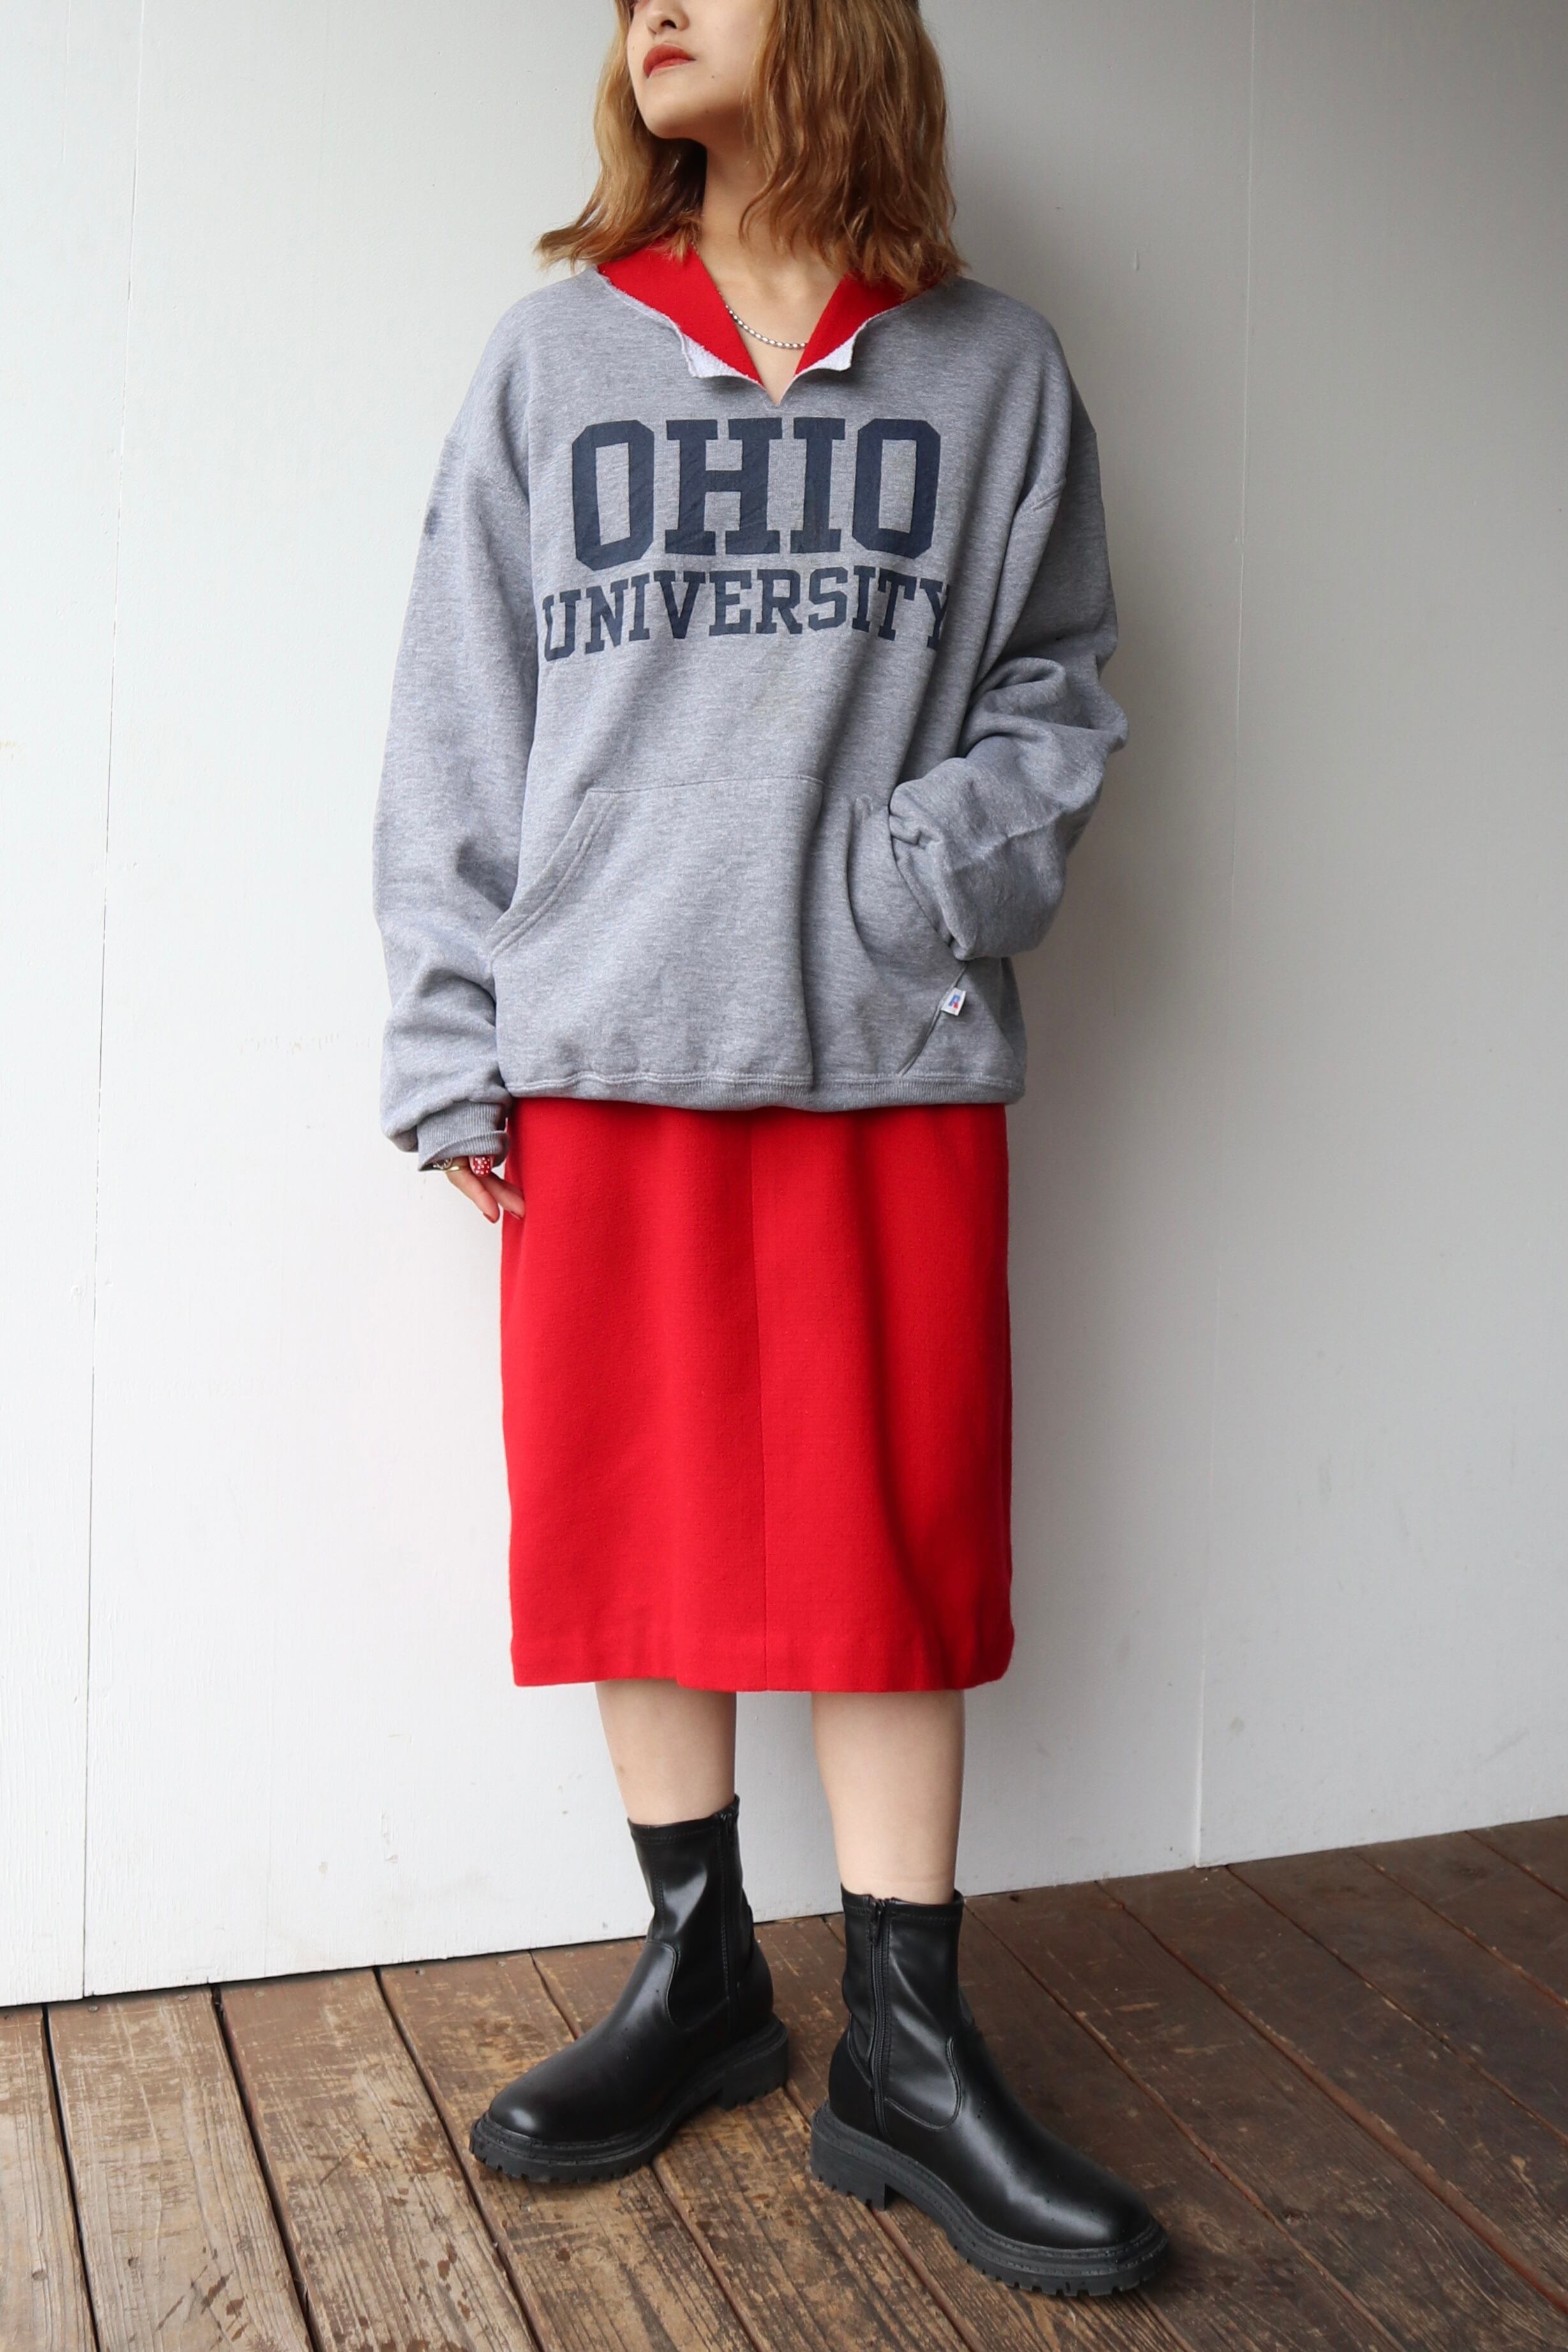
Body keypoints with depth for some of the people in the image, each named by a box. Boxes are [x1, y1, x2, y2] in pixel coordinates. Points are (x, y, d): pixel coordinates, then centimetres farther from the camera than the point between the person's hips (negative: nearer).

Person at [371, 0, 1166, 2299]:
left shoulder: (990, 368, 10)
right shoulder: (554, 354, 11)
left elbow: (1054, 686, 11)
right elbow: (459, 722, 8)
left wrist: (957, 854, -10)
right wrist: (449, 1043, 2)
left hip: (893, 1057, -1)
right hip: (606, 1054, 1)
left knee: (893, 1539, 2)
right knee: (636, 1518, 6)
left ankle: (907, 2050, 15)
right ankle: (699, 1972, 25)